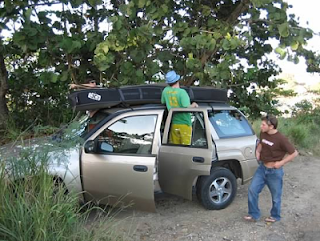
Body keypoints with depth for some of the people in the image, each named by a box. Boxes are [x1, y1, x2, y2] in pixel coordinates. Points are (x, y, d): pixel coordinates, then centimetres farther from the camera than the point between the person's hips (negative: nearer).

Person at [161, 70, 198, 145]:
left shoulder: (165, 90, 1)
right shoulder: (182, 92, -16)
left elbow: (163, 102, 17)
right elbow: (187, 107, -21)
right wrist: (193, 105, -1)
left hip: (174, 124, 5)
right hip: (185, 124, -5)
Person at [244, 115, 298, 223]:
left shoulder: (281, 139, -22)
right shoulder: (263, 134, -3)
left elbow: (294, 153, -15)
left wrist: (281, 162, -18)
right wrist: (258, 151, 1)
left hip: (274, 171, -6)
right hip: (262, 168, 6)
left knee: (276, 196, 12)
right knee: (252, 190, 4)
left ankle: (275, 216, 35)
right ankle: (254, 214, 20)